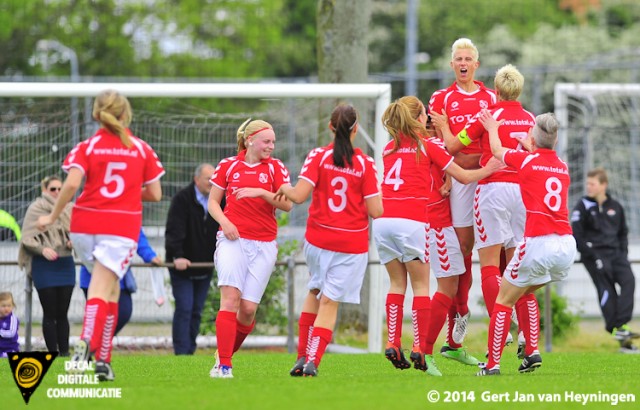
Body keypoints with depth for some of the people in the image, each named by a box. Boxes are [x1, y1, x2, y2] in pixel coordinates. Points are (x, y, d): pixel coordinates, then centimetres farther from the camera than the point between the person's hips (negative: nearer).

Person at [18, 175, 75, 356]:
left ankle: (65, 352, 10)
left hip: (65, 264, 4)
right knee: (50, 313, -1)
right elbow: (27, 238, -6)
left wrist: (73, 242, -6)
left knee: (62, 313, 6)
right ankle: (53, 353, 2)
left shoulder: (69, 209, 8)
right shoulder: (36, 209, -3)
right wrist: (42, 249, -22)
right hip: (44, 266, -4)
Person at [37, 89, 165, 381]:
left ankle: (104, 358, 12)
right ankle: (87, 344, -32)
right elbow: (155, 194, 6)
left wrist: (52, 217, -3)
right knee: (101, 289, -8)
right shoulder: (142, 149, 5)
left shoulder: (87, 147, 1)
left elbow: (71, 184, -14)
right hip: (122, 226, -1)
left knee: (110, 289, 18)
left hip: (85, 224, 1)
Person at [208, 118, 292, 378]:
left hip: (263, 245, 1)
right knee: (230, 297, -17)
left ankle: (226, 352, 22)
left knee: (248, 308, -4)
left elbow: (287, 204, -4)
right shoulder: (228, 166, 7)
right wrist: (224, 222, -6)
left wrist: (262, 192, -20)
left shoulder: (276, 167, 6)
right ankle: (224, 365, -16)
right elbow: (213, 202, 13)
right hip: (233, 239, -1)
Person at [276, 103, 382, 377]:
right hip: (352, 244, -1)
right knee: (330, 303, 3)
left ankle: (302, 356, 16)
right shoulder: (365, 163, -6)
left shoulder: (318, 157, -6)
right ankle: (313, 361, -8)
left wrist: (285, 189, 7)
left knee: (315, 291, 22)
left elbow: (300, 195, -14)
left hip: (318, 239, 1)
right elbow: (375, 211, -8)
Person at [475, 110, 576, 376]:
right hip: (567, 244, 6)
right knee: (526, 292, 27)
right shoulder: (562, 167, 12)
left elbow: (497, 150, 23)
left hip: (538, 242, -6)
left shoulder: (526, 160, 1)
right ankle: (532, 352, 17)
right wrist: (529, 148, 50)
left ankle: (493, 364, 3)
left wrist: (492, 128, 40)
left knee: (504, 300, 7)